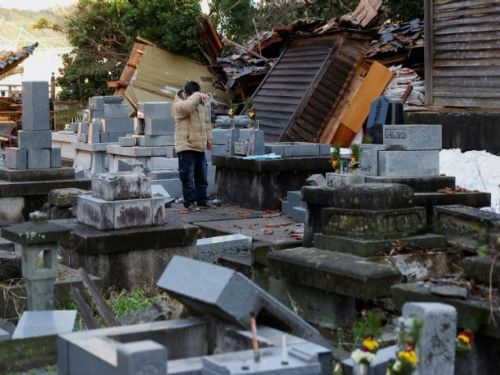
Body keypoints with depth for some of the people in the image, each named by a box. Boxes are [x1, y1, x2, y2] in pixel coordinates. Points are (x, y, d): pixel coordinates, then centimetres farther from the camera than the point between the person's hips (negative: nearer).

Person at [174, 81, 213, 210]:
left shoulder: (200, 104, 14)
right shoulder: (179, 104, -9)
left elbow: (206, 122, 23)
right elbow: (188, 106, -35)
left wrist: (208, 138, 18)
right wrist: (198, 95, -26)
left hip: (200, 146, 7)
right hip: (186, 147, -7)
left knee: (202, 176, 14)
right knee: (188, 177, -4)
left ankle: (202, 199, 24)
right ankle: (189, 202, 2)